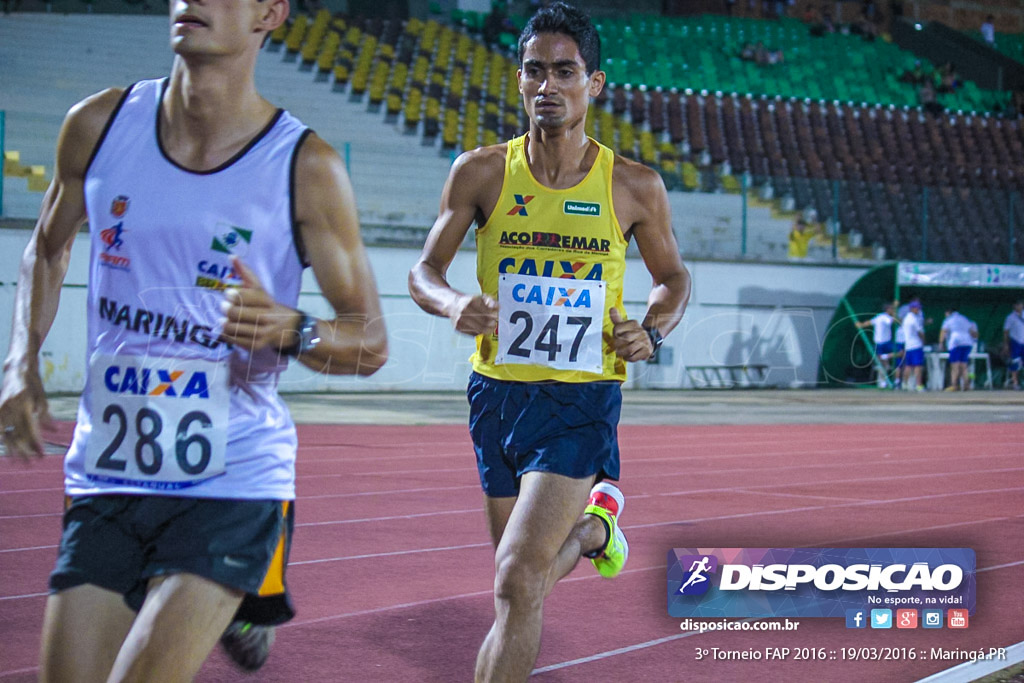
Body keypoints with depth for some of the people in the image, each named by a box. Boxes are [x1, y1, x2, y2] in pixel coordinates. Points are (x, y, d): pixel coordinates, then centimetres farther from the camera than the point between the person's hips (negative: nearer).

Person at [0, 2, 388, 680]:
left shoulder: (306, 167, -8)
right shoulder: (98, 126, 1)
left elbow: (371, 341, -3)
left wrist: (289, 329, -23)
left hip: (233, 484, -4)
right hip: (104, 477, 4)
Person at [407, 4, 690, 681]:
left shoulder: (635, 186, -3)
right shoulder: (481, 172, -2)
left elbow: (674, 277, 13)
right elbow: (425, 270, 4)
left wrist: (652, 332, -9)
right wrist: (452, 303, -19)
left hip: (582, 401, -3)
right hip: (499, 394, 3)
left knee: (518, 577, -17)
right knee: (526, 573, 18)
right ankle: (595, 524, 52)